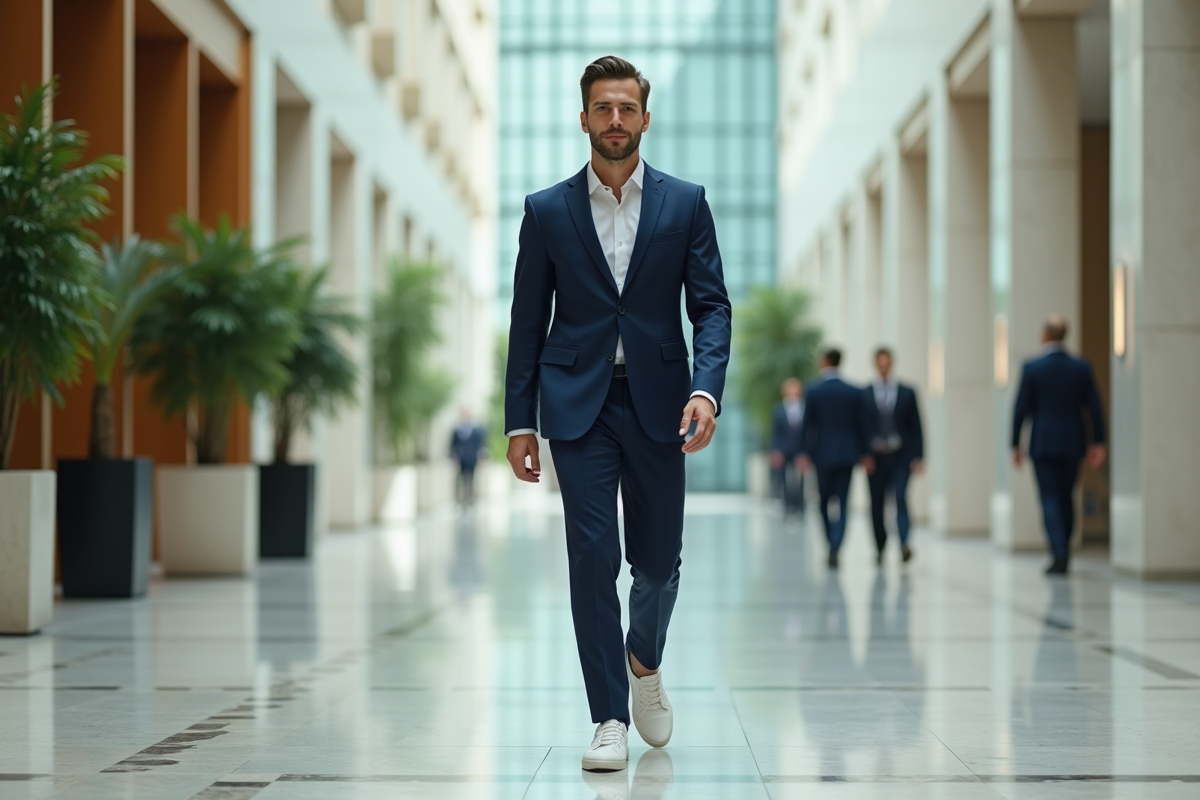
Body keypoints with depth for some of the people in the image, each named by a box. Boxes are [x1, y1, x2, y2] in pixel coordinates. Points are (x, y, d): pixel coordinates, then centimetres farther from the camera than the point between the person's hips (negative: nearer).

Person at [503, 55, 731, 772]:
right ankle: (611, 720, -1)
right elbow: (528, 322, 7)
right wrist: (519, 422, 2)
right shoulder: (547, 211, 5)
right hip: (578, 403, -1)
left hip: (657, 402, 1)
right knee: (593, 557, -7)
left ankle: (644, 662, 38)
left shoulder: (686, 203, 5)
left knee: (659, 560, 7)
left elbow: (711, 305, 1)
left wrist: (707, 388, -16)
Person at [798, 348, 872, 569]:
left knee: (824, 501, 13)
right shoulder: (854, 392, 1)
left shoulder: (815, 392, -5)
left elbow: (807, 424, -4)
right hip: (847, 454, 1)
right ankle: (835, 549, -11)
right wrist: (864, 454, 10)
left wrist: (804, 453, 0)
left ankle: (832, 545, 10)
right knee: (842, 503, 1)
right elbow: (861, 426, 4)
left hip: (823, 453, -1)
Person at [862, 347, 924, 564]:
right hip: (875, 457, 1)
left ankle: (904, 544, -31)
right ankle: (880, 548, 20)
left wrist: (917, 457, -3)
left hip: (900, 457, -1)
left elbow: (916, 427, 6)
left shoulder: (907, 393, 7)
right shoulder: (864, 394, 5)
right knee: (876, 505, 5)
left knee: (900, 497, -19)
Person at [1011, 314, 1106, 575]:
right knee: (1066, 498, 16)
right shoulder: (1082, 368, 0)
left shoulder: (1032, 368, -7)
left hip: (1043, 444, -3)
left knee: (1050, 498, -2)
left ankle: (1060, 556, -14)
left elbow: (1021, 409, -6)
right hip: (1073, 443, 3)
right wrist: (1098, 442, 7)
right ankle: (1063, 553, 22)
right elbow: (1094, 407, 1)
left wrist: (1016, 444, 2)